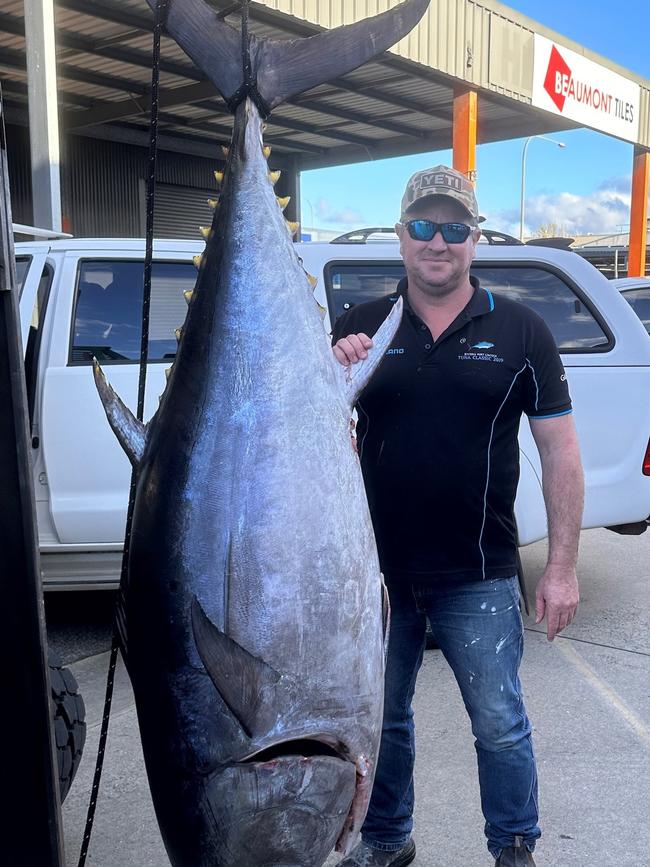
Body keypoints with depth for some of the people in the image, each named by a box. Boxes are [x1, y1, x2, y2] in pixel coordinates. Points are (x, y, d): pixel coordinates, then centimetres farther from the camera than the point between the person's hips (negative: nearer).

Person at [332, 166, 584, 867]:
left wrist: (562, 569, -5)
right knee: (380, 718, 18)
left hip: (477, 579, -2)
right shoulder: (360, 328, 1)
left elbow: (560, 453, -1)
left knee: (500, 725, 8)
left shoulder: (519, 331, -2)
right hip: (378, 570, 2)